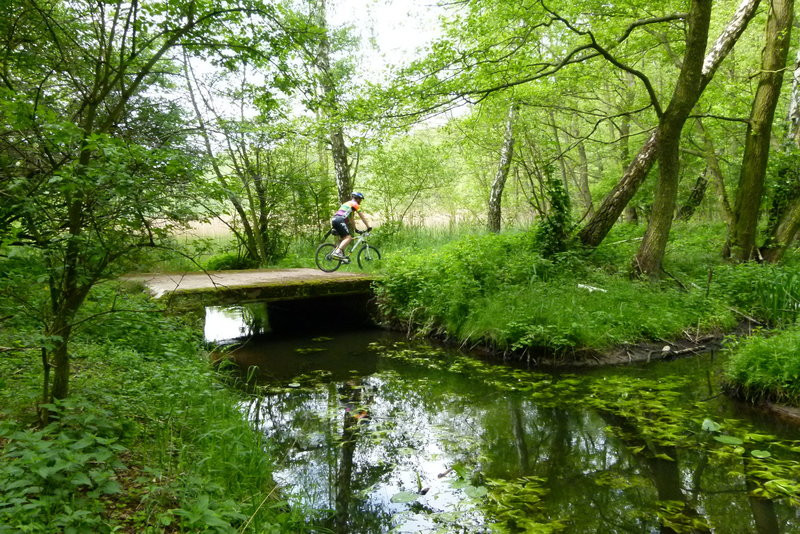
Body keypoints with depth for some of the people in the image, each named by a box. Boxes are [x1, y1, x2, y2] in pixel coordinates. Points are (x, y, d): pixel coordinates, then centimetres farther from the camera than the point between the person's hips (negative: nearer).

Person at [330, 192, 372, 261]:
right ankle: (337, 252, -29)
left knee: (343, 238, 15)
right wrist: (368, 227, 11)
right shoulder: (355, 204, 7)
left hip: (334, 220, 9)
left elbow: (350, 218, 38)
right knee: (348, 237, -13)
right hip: (340, 220, -9)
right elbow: (362, 217, 6)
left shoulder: (347, 203, 33)